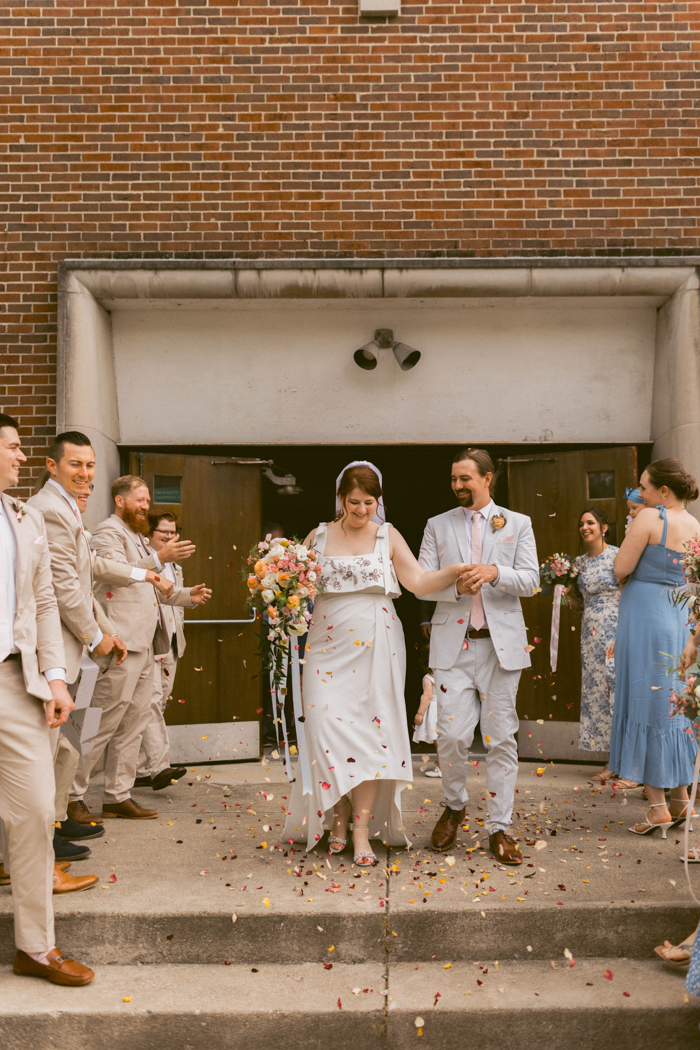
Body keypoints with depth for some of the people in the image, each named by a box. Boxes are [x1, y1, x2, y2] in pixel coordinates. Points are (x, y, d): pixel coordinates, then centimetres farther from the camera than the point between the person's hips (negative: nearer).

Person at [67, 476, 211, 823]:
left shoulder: (137, 537, 26)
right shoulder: (108, 532, -5)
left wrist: (188, 595, 21)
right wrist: (159, 558, -31)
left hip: (143, 645, 10)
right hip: (121, 645, -10)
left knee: (133, 725, 11)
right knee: (103, 725, -7)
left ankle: (118, 797, 18)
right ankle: (72, 797, 2)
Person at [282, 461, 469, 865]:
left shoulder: (388, 536, 5)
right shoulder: (319, 537, 8)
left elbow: (419, 582, -3)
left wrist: (457, 570, -17)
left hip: (375, 646, -1)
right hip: (329, 646, 1)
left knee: (370, 730, -4)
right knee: (330, 728, -3)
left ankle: (363, 828, 2)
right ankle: (340, 817, 15)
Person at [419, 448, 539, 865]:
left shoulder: (518, 524, 9)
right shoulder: (438, 526, 11)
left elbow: (531, 581, 1)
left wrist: (495, 572, -18)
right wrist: (456, 586, -13)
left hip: (501, 642, 0)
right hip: (454, 643, 0)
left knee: (502, 737, 2)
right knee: (453, 734, -5)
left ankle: (500, 828, 13)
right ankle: (454, 806, 22)